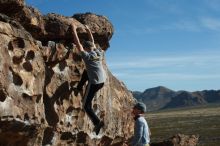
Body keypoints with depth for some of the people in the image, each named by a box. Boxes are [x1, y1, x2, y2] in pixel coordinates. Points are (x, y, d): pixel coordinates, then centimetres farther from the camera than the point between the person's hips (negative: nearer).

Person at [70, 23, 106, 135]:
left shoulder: (86, 55, -8)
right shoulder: (99, 53, 8)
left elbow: (78, 44, -5)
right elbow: (92, 43, 24)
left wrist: (74, 30, 2)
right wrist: (89, 31, 33)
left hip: (94, 83, -7)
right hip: (102, 81, 7)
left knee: (86, 106, 2)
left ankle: (97, 122, -13)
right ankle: (79, 87, 38)